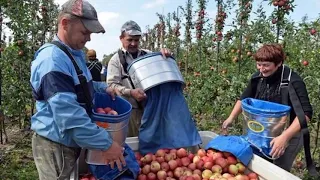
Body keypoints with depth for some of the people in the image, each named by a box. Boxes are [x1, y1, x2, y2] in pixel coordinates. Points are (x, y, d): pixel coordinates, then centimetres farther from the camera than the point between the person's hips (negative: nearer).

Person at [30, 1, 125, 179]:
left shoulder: (75, 54, 8)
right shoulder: (53, 59, -25)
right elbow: (69, 114, -31)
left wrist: (103, 88, 5)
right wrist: (106, 144, -28)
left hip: (72, 142, 9)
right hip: (56, 145, -9)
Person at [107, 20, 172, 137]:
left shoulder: (148, 55, 12)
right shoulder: (116, 59, 2)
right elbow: (111, 85, -7)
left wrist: (167, 54, -9)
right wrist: (130, 92, -24)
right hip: (130, 109, -3)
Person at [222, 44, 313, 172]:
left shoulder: (293, 81, -26)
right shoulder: (258, 77, -9)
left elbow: (305, 112, -31)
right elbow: (244, 98, 4)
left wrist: (285, 136, -41)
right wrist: (231, 118, -7)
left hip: (290, 133, -5)